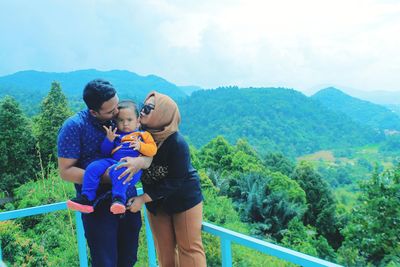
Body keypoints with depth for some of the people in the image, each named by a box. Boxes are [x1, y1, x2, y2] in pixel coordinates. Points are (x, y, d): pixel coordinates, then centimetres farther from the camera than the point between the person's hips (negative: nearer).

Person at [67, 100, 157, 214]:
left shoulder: (142, 135, 17)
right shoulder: (115, 135, 25)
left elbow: (153, 149, 6)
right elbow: (105, 152, 20)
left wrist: (140, 146, -10)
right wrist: (109, 140, 3)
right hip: (113, 162, 5)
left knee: (118, 171, -40)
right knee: (93, 167, -18)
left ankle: (118, 199, -47)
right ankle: (87, 198, -16)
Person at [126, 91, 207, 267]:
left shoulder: (177, 143, -26)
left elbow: (174, 181, -24)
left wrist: (143, 199, -27)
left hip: (184, 199, -5)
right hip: (156, 202, 5)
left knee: (189, 247, 6)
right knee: (164, 249, 15)